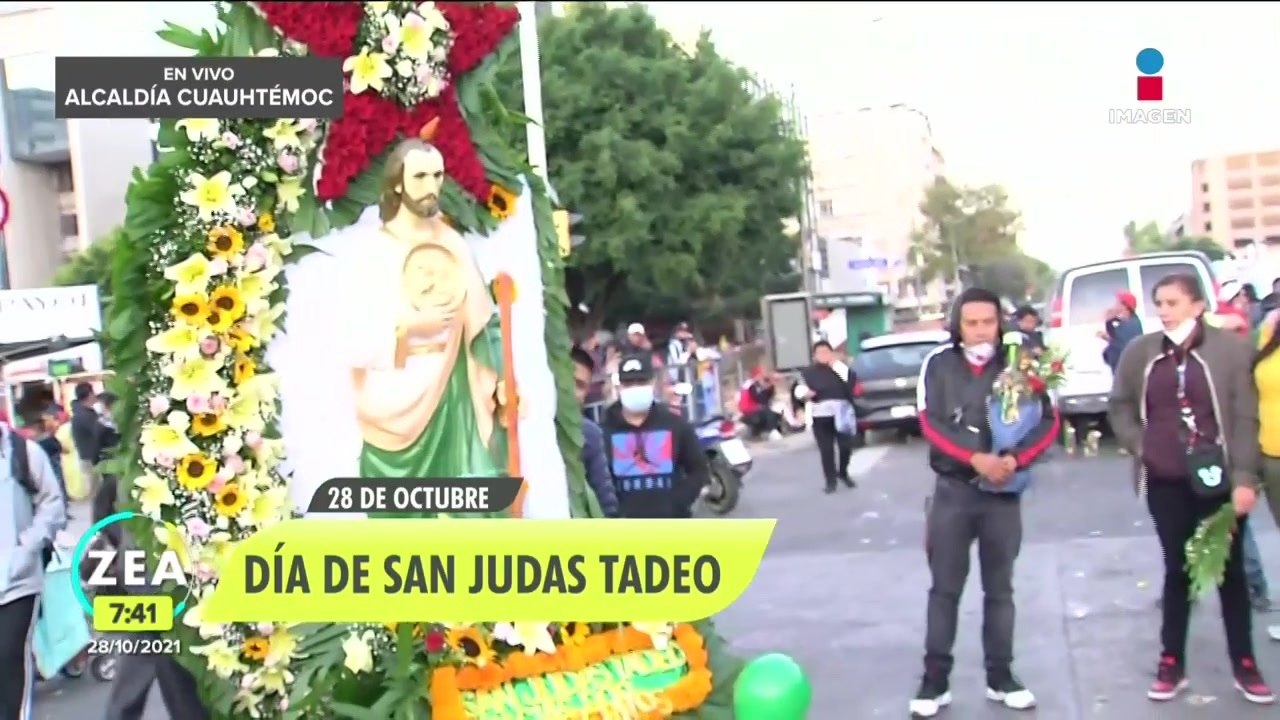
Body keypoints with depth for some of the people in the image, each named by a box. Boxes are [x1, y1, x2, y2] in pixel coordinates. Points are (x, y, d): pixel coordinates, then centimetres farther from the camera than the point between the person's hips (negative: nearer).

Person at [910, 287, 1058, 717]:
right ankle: (935, 681, 10)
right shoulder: (938, 364, -2)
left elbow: (1048, 422, -3)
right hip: (952, 491, -1)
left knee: (1000, 588, 11)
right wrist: (976, 458, -21)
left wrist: (1014, 460, -19)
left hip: (1004, 493, 1)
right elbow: (930, 423, -9)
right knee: (945, 588, 4)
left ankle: (1001, 677, 21)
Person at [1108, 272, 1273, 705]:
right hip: (1165, 483, 2)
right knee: (1177, 570, 11)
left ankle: (1245, 666, 20)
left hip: (1218, 480, -2)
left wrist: (1244, 478, -12)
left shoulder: (1231, 349, -7)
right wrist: (1140, 446, 0)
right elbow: (1119, 406, 13)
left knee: (1230, 571, 8)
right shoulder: (1140, 353, 2)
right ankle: (1171, 664, 20)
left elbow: (1245, 419, -8)